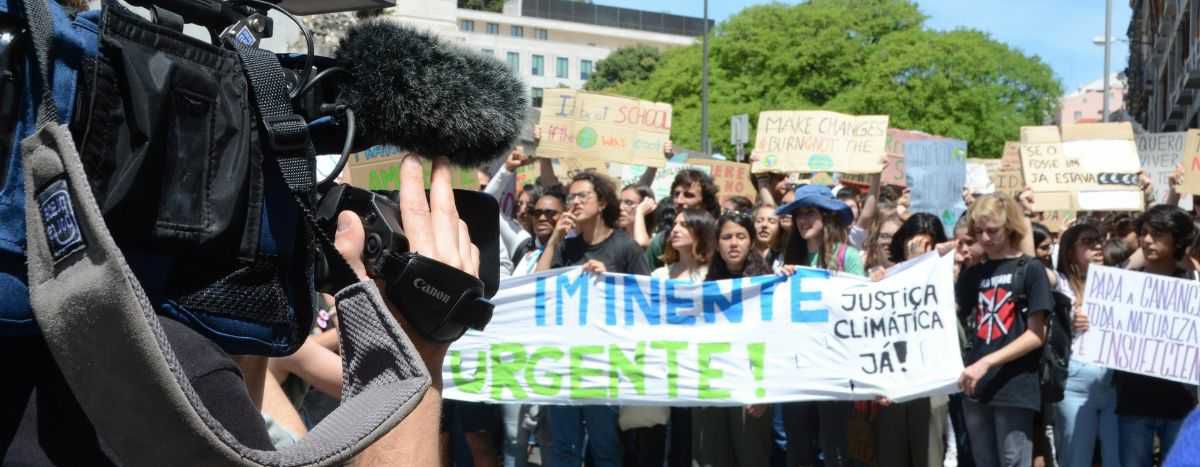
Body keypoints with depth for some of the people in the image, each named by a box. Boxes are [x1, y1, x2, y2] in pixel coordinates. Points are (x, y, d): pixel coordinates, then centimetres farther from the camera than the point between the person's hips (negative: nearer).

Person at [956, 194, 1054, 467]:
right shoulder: (972, 274, 14)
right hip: (976, 388, 5)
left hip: (1015, 390, -5)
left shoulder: (1030, 269, -1)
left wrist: (986, 363, -17)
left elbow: (1036, 336, -8)